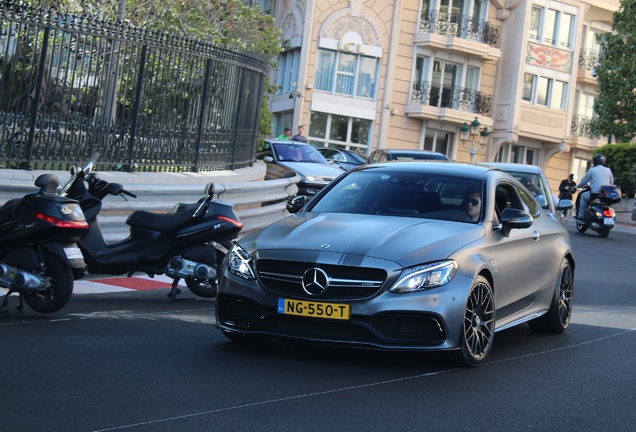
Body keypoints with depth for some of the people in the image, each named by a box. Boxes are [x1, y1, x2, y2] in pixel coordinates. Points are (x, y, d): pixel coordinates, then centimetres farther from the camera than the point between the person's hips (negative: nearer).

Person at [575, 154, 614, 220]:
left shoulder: (592, 170, -3)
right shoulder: (608, 170, 10)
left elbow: (583, 181, 5)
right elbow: (611, 183, 18)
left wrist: (578, 186, 26)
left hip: (595, 193, -5)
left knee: (583, 195, 22)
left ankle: (581, 216, 17)